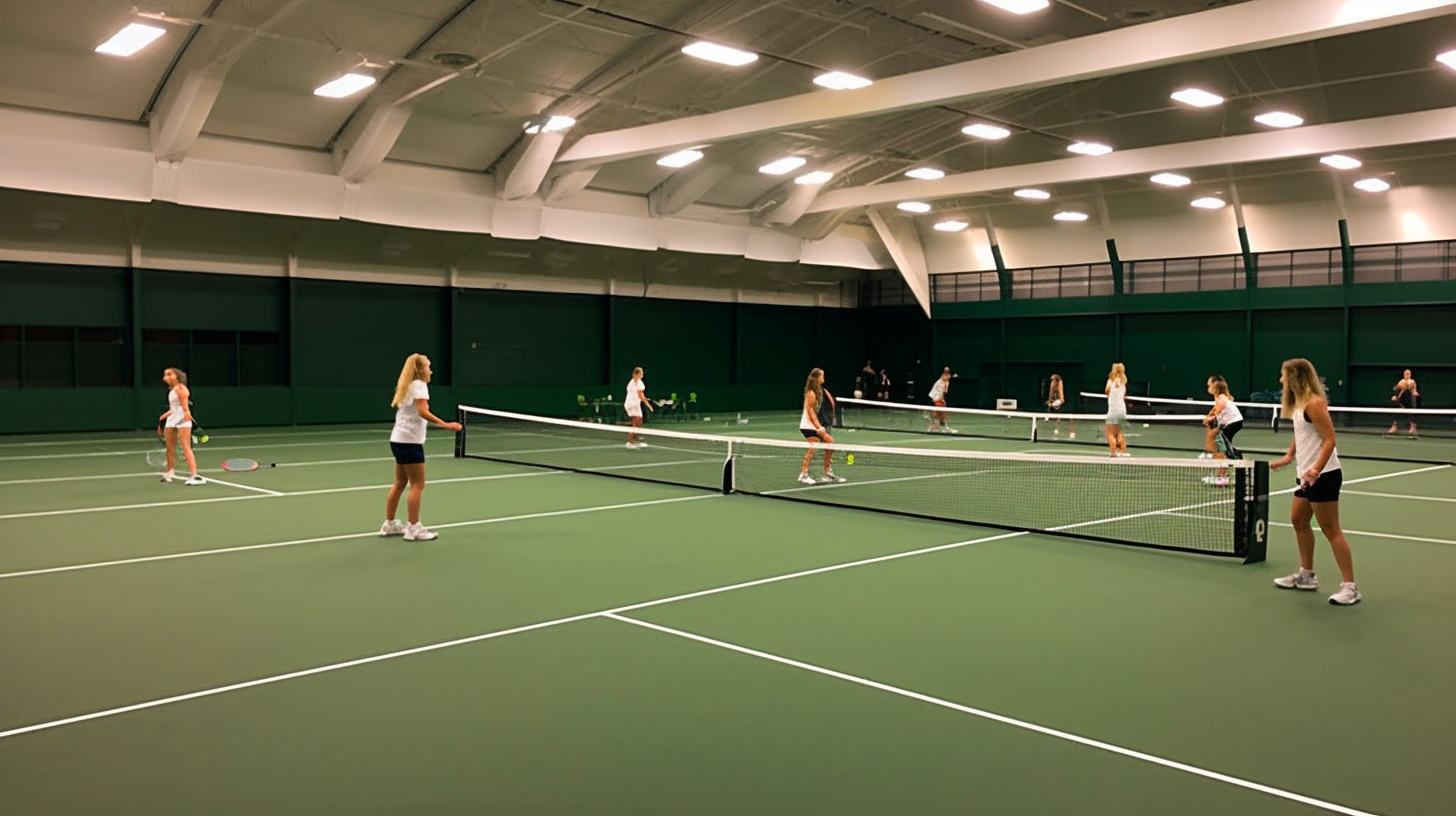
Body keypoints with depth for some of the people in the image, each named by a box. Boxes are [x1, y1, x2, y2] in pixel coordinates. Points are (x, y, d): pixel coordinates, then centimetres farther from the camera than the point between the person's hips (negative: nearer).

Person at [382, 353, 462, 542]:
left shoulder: (407, 386, 16)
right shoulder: (419, 385, -11)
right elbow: (423, 412, -24)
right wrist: (446, 424, -30)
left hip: (398, 439, 9)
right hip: (410, 441, -9)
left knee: (400, 483, 14)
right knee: (417, 485, -5)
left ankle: (389, 524, 19)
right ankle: (414, 528, -5)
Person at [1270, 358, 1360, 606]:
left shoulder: (1314, 403, -18)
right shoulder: (1298, 403, 11)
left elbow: (1330, 439, -22)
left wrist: (1316, 469, -30)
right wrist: (1289, 456, 20)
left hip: (1322, 474, -10)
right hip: (1307, 474, 10)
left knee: (1330, 529, -7)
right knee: (1299, 520, 18)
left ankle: (1350, 587, -2)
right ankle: (1306, 576, 30)